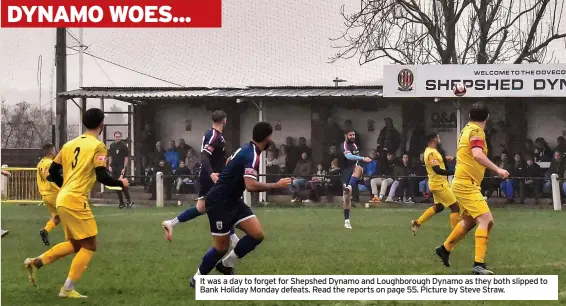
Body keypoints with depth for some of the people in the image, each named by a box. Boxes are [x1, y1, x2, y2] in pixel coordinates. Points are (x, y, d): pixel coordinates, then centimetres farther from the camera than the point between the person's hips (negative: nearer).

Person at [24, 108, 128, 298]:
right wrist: (120, 183, 5)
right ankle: (68, 289, -2)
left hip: (63, 200, 8)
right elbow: (102, 176, -13)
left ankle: (36, 262, 13)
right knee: (89, 246, 1)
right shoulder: (97, 146, -7)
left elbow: (53, 171, 16)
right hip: (75, 201, -8)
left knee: (75, 245, 21)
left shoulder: (70, 144, 14)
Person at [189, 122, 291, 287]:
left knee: (257, 234, -2)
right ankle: (198, 278, 17)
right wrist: (277, 185, -28)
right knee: (222, 247, -2)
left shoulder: (246, 149, 4)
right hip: (219, 201, -9)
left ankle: (226, 265, 14)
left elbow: (229, 161, 25)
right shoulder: (252, 155, -25)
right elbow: (251, 186, -37)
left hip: (232, 200, 9)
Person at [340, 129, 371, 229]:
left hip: (354, 171, 5)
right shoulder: (344, 145, -10)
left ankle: (349, 187, -48)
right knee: (347, 197, -6)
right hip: (347, 171, -5)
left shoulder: (354, 145, 16)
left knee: (358, 168, -34)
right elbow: (349, 156, -30)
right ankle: (346, 221, 3)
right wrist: (363, 159, -39)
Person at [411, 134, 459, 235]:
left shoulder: (429, 151, 10)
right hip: (439, 184, -11)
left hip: (438, 183, 11)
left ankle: (417, 223, 26)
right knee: (455, 207, -5)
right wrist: (454, 172, -35)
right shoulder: (432, 153, -21)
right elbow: (437, 170, -31)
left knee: (438, 207, 25)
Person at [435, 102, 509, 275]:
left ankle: (445, 249, 40)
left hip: (463, 183, 10)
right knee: (486, 220, -17)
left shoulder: (468, 129, 12)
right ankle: (479, 264, -25)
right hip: (467, 184, -10)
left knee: (469, 221, 25)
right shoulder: (476, 131, -16)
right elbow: (477, 155, -33)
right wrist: (497, 170, -34)